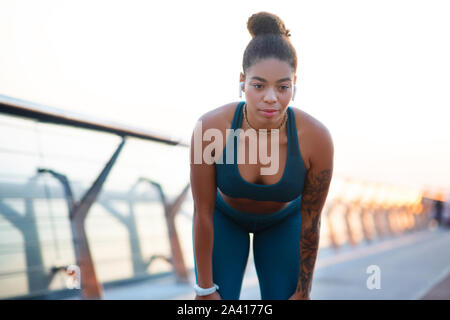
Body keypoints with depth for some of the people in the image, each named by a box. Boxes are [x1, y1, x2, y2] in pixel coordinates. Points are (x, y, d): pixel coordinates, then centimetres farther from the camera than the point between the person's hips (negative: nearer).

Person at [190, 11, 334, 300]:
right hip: (225, 218, -1)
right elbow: (203, 213, -24)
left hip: (283, 221, 1)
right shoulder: (210, 128, -37)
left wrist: (303, 292, -10)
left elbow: (311, 221, -20)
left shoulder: (316, 138, -35)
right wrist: (205, 289, -16)